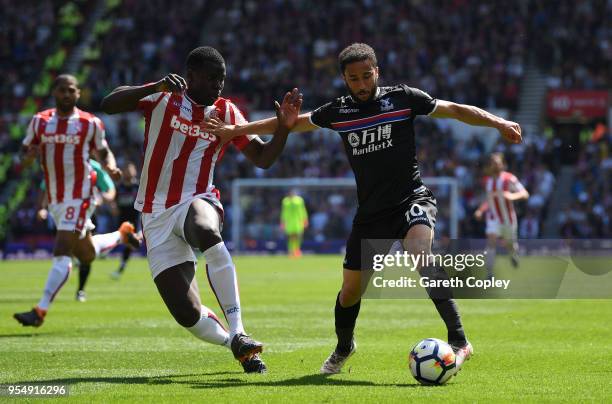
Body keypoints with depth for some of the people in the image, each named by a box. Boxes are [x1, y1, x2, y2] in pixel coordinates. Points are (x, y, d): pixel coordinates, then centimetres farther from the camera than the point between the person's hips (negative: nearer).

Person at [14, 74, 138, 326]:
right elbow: (24, 153, 10)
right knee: (87, 256, 17)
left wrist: (111, 168, -14)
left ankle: (40, 311, -18)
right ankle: (122, 236, 45)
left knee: (61, 253, -16)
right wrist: (28, 157, -15)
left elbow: (103, 152, 8)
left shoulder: (90, 123, -4)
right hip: (54, 200, 5)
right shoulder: (39, 122, 4)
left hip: (79, 197, -5)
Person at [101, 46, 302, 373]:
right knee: (187, 314, -11)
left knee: (207, 233, -41)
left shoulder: (225, 113, 7)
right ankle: (235, 345, 18)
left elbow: (262, 158, 7)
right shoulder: (163, 99, -1)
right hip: (157, 216, 0)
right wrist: (157, 87, -28)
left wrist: (284, 127, -11)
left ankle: (237, 332, -37)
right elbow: (108, 105, -15)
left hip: (197, 202, 0)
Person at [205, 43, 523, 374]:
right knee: (350, 289, 8)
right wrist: (236, 130, 18)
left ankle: (458, 341, -36)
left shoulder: (402, 98, -2)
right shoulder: (337, 112, 6)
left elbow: (455, 110, 1)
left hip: (411, 200, -4)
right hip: (371, 212, 4)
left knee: (419, 252, -34)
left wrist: (498, 123, -11)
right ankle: (343, 348, 40)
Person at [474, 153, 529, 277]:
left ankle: (514, 253, 53)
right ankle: (489, 274, -20)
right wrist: (481, 210, 6)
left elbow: (525, 194, -18)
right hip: (493, 218, 2)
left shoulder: (509, 178, -13)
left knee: (509, 244, 13)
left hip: (508, 218, -2)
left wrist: (513, 196, -37)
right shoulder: (488, 181, 4)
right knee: (491, 242, -17)